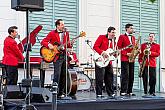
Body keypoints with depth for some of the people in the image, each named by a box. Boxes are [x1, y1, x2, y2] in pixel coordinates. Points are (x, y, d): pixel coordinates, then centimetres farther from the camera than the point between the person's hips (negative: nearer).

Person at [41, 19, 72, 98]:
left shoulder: (66, 33, 14)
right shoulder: (52, 33, 0)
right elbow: (43, 42, -1)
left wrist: (70, 44, -5)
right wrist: (48, 45, -19)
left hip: (65, 55, 5)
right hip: (57, 56, -5)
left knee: (64, 75, 6)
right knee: (57, 74, -12)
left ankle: (61, 92, 16)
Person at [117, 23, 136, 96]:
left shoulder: (133, 37, 20)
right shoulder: (122, 37, 0)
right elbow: (119, 47, -6)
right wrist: (126, 53, -14)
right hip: (124, 59, -7)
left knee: (131, 76, 5)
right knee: (125, 76, -10)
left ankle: (129, 91, 10)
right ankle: (123, 92, -7)